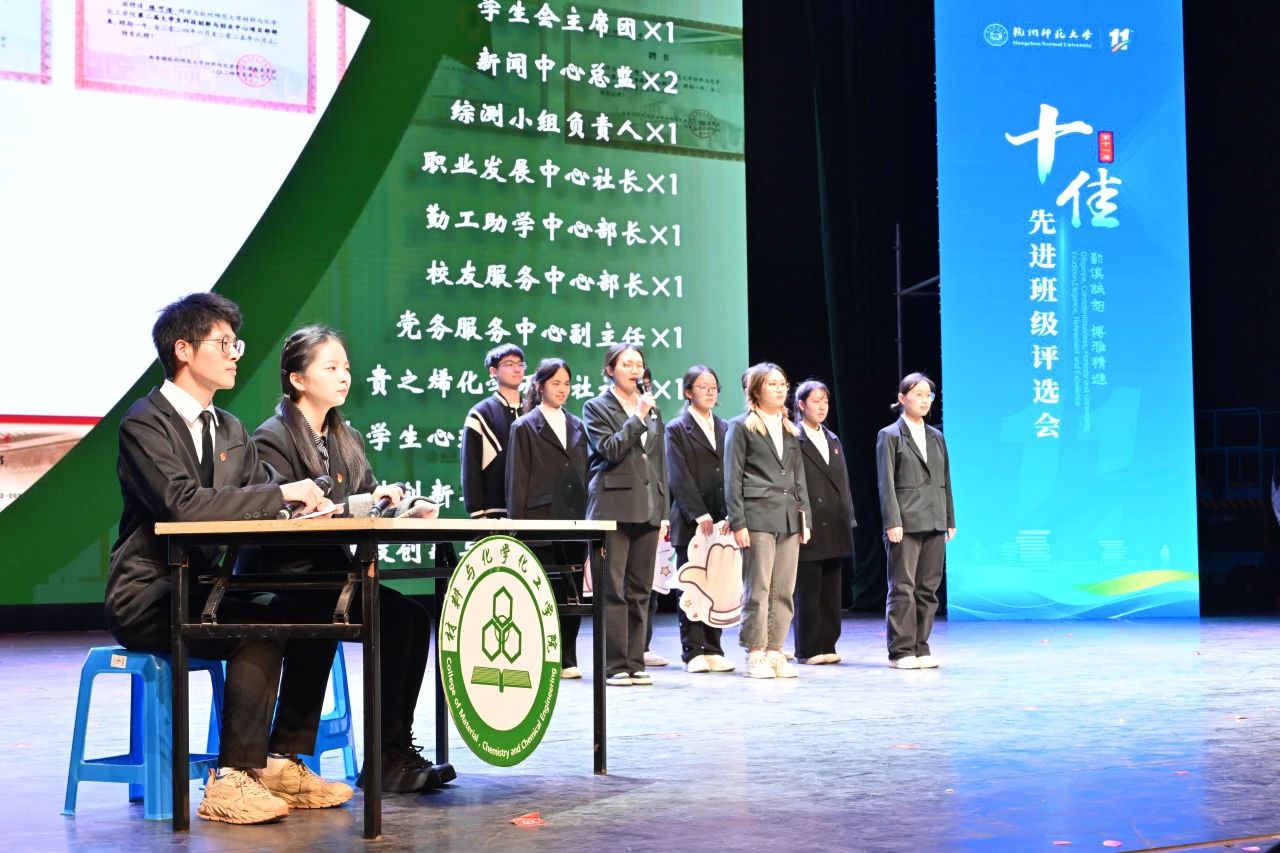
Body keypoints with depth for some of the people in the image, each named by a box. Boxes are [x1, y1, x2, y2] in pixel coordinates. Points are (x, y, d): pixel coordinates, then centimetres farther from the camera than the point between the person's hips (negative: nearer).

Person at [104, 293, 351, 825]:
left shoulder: (229, 430, 16)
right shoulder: (145, 424, -10)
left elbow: (265, 507, 9)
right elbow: (183, 504, -26)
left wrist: (314, 496, -14)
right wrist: (281, 493, -24)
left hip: (206, 589, 8)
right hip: (149, 597, -8)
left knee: (315, 612, -14)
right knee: (261, 626, -31)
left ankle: (283, 761, -5)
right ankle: (231, 781, -25)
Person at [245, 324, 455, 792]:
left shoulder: (347, 439, 17)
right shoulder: (272, 438, -8)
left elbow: (370, 498, 12)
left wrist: (406, 506, -9)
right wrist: (353, 504, -27)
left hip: (331, 570, 8)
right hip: (284, 580, -8)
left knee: (415, 614, -16)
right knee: (395, 616, -24)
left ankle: (397, 748, -12)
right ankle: (385, 759, -18)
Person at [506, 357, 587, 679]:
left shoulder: (576, 426, 16)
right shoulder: (525, 427, 2)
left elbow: (584, 474, 16)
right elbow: (517, 481, -1)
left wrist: (587, 517, 8)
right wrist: (517, 525, -7)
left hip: (574, 519, 4)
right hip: (540, 518, -4)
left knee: (572, 591, 4)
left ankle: (567, 658, 11)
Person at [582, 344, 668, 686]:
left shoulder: (651, 410, 18)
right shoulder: (596, 408, 3)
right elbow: (610, 449, -13)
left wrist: (663, 511, 13)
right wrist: (637, 417, -13)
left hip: (646, 510, 5)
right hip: (613, 508, -5)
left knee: (640, 590, 6)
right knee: (612, 589, -5)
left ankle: (635, 662, 10)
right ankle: (615, 665, -3)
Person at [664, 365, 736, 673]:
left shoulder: (725, 429, 16)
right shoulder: (677, 430, 2)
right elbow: (679, 477, -7)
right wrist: (700, 515, -15)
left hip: (721, 520, 4)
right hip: (690, 521, -4)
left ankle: (713, 650, 8)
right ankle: (694, 652, 2)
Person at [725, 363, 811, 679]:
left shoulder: (789, 430, 18)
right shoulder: (741, 427, 1)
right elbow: (733, 478, -3)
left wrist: (805, 517, 11)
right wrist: (737, 522, -10)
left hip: (789, 518, 6)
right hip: (758, 516, -6)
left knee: (784, 590, 4)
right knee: (758, 588, -5)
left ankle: (775, 651, 9)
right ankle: (755, 654, 1)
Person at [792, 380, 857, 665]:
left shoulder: (833, 441, 18)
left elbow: (843, 483, 18)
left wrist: (849, 519, 11)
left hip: (834, 529, 7)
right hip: (807, 528, -7)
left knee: (831, 591, 9)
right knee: (808, 592, -2)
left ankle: (827, 646, 15)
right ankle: (808, 650, 3)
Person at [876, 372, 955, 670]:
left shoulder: (936, 437, 16)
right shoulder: (890, 435, 0)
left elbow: (945, 480, 16)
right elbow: (886, 483, -6)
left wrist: (950, 520, 11)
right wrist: (892, 522, -14)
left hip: (934, 523, 5)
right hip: (906, 523, -5)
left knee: (928, 589, 6)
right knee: (903, 588, -4)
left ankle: (920, 648, 12)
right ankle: (900, 651, 1)